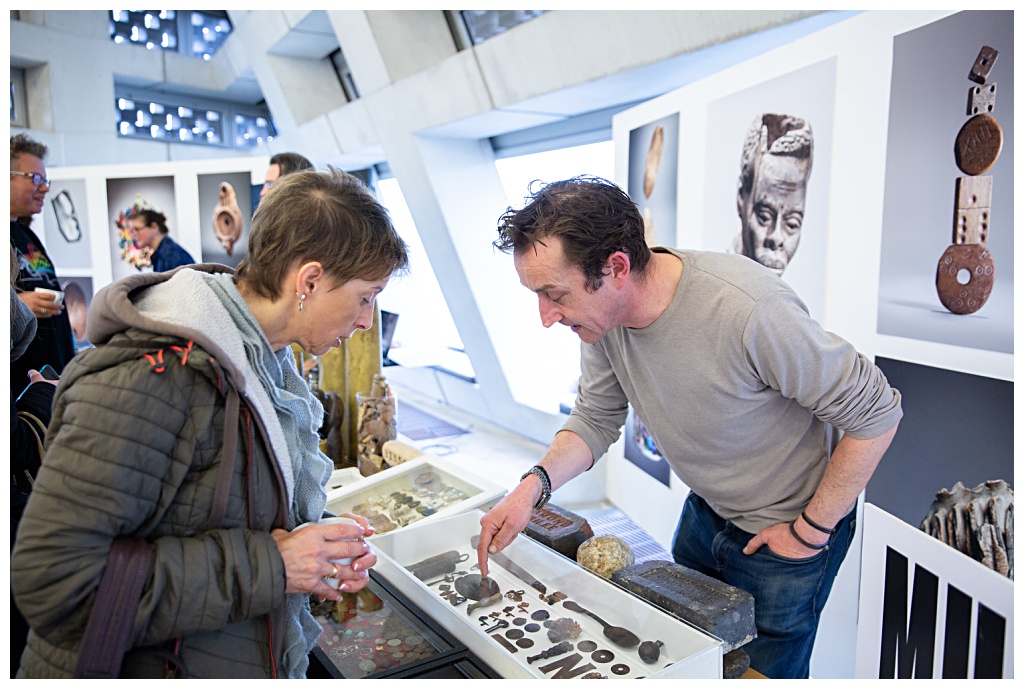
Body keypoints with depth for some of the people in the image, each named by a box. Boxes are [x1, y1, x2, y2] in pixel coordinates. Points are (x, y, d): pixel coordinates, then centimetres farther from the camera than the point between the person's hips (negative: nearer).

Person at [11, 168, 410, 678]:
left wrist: (325, 545, -7)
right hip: (151, 672, -7)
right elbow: (51, 580, -30)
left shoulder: (267, 359, 1)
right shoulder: (152, 375, -28)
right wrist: (267, 568, -27)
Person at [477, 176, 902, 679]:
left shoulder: (748, 310, -38)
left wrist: (813, 530, -17)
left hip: (782, 533, -6)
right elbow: (596, 417, -3)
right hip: (705, 511, 6)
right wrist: (535, 483, -20)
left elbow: (875, 412, -25)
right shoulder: (601, 314, -17)